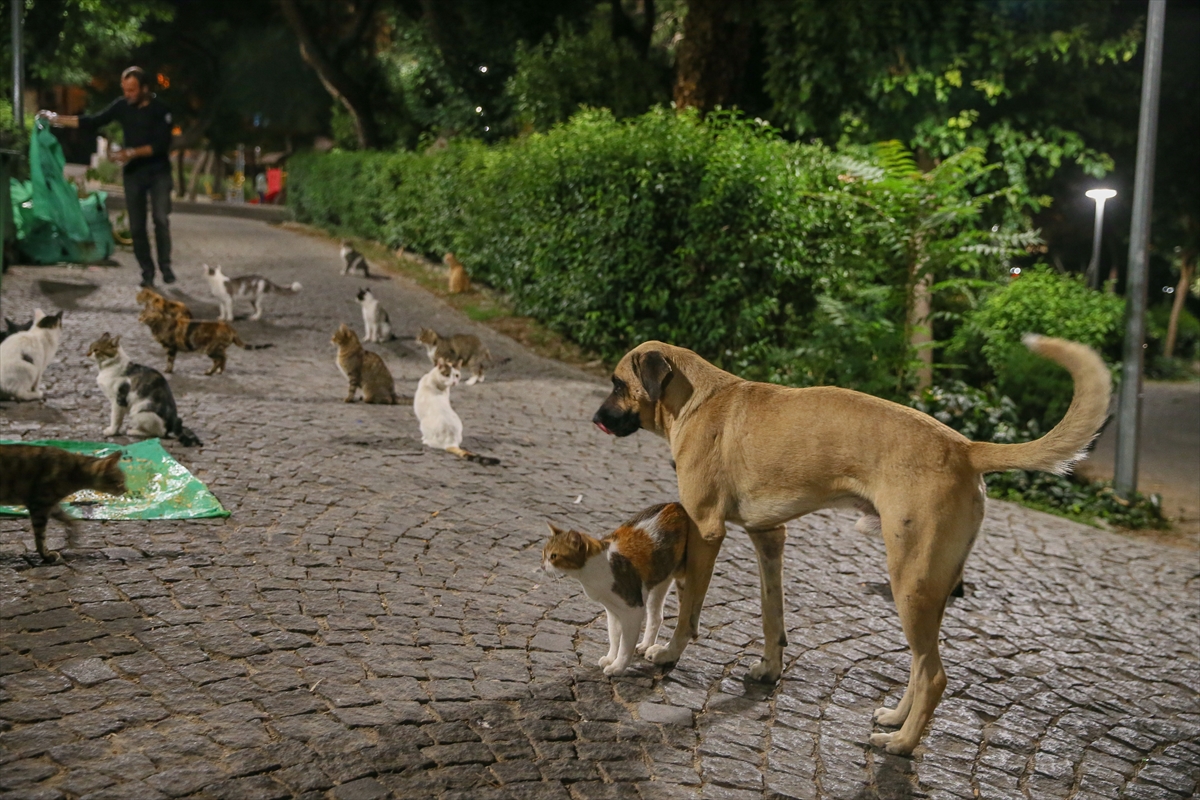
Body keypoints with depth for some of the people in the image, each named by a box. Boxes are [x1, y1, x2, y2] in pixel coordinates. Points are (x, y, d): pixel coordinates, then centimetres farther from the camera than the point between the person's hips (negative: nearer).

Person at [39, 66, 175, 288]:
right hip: (133, 173, 4)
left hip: (158, 172, -4)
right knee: (137, 226, 2)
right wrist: (57, 119, 4)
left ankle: (165, 265, -5)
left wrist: (132, 152, -25)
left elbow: (161, 145, -17)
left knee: (161, 219, -17)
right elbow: (93, 122, 8)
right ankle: (147, 271, 9)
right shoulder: (122, 105, 2)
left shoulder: (160, 109, -10)